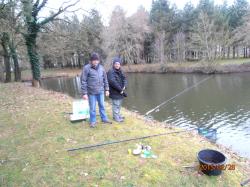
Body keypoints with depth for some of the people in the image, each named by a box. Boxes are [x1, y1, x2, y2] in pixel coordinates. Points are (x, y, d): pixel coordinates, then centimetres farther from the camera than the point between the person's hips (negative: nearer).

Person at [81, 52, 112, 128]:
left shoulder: (101, 67, 4)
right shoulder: (86, 68, -10)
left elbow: (105, 79, 11)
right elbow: (83, 81, -10)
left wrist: (106, 89, 9)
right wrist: (84, 93, -13)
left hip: (101, 91, 4)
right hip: (91, 92, -4)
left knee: (102, 106, 16)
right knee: (92, 108, 9)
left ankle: (104, 119, 32)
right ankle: (93, 121, 26)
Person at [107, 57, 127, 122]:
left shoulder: (120, 71, 11)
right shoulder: (111, 72, -16)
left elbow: (124, 78, 11)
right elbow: (113, 82, -25)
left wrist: (124, 85, -10)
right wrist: (120, 89, -18)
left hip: (120, 92, 9)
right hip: (115, 92, -8)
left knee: (119, 104, 18)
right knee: (116, 105, -1)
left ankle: (118, 115, 33)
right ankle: (116, 117, 12)